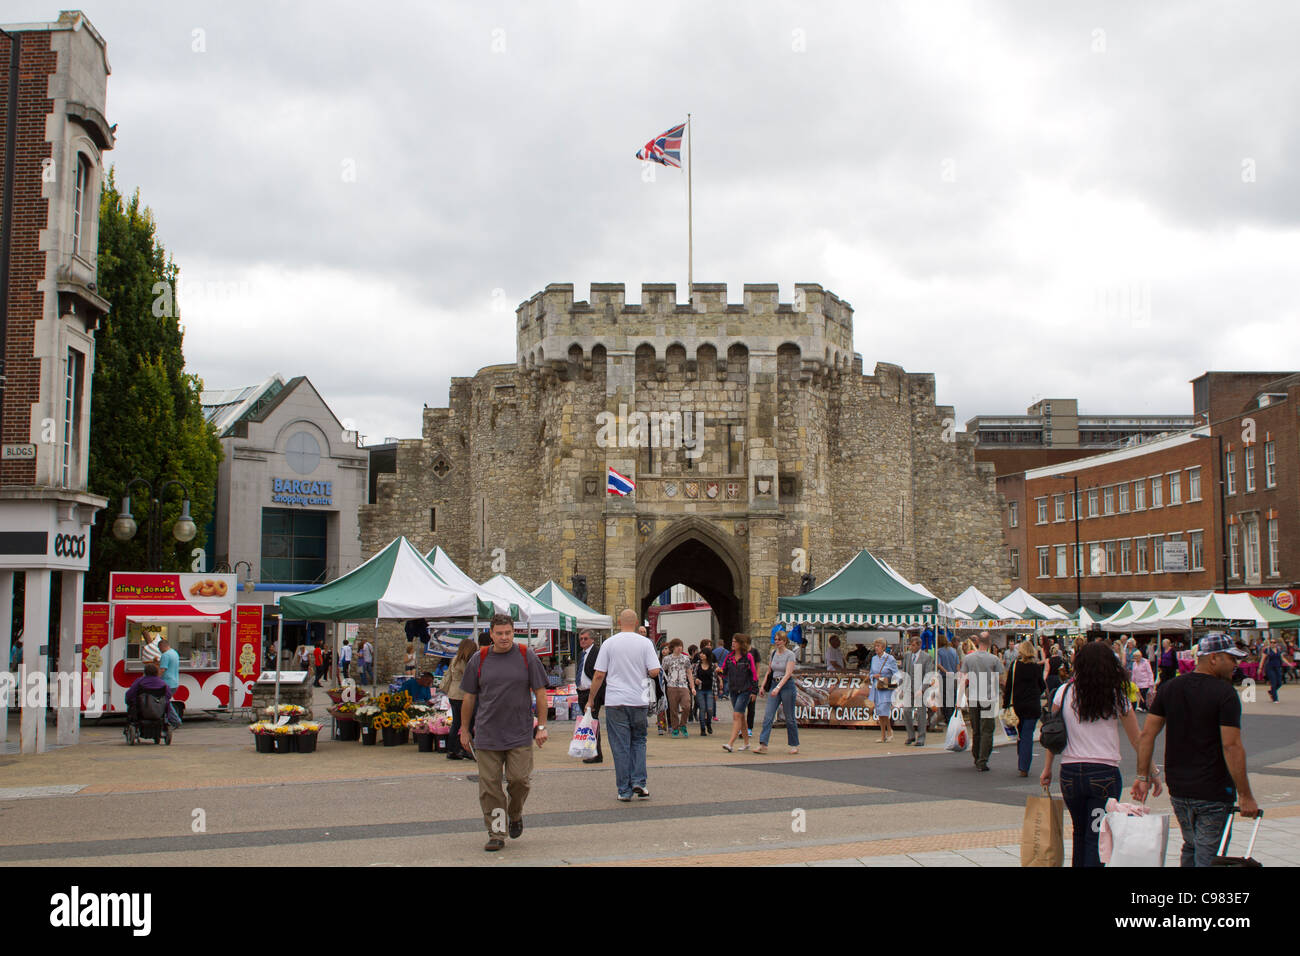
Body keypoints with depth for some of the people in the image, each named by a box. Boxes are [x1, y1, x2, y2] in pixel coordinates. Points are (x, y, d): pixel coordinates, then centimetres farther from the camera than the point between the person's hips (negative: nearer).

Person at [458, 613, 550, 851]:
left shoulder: (527, 657, 1)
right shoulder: (479, 660, 5)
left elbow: (540, 693, 4)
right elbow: (469, 698, 12)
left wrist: (541, 726, -1)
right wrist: (464, 730, 12)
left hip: (520, 734, -1)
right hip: (487, 735, 1)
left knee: (519, 779, -6)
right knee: (489, 785, 0)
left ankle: (515, 814, 24)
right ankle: (495, 833, 10)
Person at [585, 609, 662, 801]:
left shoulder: (609, 643, -2)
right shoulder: (645, 643, -1)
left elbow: (599, 675, -2)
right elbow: (655, 672, -6)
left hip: (615, 701, -1)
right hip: (638, 701, 1)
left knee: (620, 746, 3)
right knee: (638, 741, 16)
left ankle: (624, 790, 5)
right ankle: (639, 782, 3)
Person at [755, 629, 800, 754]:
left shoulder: (790, 655, -10)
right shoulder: (773, 654, 9)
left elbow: (788, 674, -20)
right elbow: (768, 671, 17)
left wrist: (778, 687, -30)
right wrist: (762, 686, 12)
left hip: (787, 685, -5)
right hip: (774, 685, 5)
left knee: (789, 718, 4)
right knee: (768, 715, -7)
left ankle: (794, 745, 18)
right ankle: (763, 745, -12)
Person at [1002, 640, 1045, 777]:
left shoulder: (1015, 665, -5)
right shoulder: (1036, 667, -2)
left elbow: (1008, 685, -4)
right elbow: (1042, 686, 8)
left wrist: (1005, 703, 1)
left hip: (1018, 705, 0)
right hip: (1033, 705, 0)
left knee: (1020, 734, 16)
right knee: (1028, 735, 0)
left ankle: (1021, 764, 23)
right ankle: (1024, 768, -6)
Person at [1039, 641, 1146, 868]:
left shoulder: (1064, 693, 1)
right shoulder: (1116, 696, -3)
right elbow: (1137, 740, 1)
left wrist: (1047, 768, 12)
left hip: (1070, 773, 2)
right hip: (1104, 773, -2)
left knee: (1080, 833, 20)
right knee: (1097, 838, 2)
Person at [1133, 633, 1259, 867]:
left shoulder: (1169, 688, 5)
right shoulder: (1224, 692, -14)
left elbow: (1147, 735, 3)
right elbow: (1231, 746, -19)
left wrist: (1143, 776, 7)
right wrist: (1245, 795, -15)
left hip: (1178, 789, 6)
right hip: (1213, 793, -6)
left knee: (1190, 847, 23)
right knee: (1208, 857, 1)